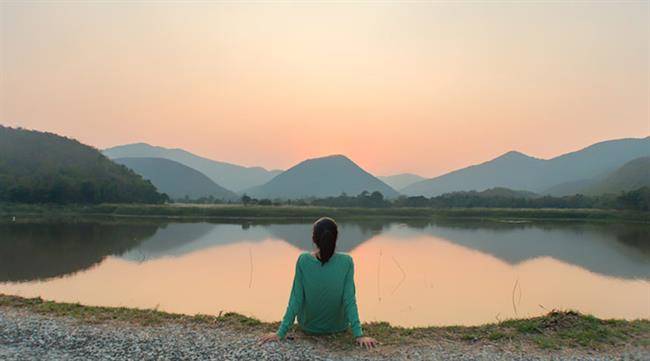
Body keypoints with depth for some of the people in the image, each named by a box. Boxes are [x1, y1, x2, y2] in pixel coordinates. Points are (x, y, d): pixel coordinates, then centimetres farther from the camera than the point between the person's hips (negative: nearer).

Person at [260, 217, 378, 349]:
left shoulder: (303, 260, -22)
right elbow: (349, 299, -24)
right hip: (338, 327, 0)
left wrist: (281, 332, -13)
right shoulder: (346, 262, -23)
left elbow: (296, 299, -20)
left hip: (308, 327, 1)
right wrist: (359, 335, -19)